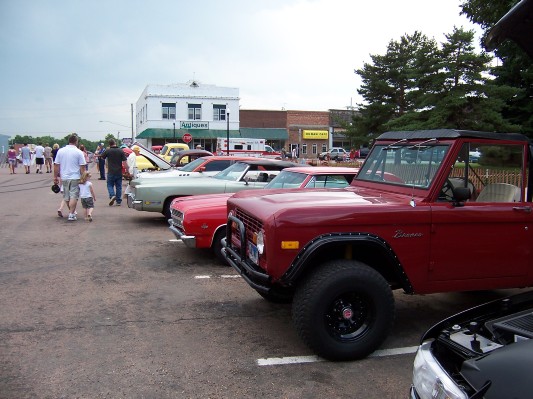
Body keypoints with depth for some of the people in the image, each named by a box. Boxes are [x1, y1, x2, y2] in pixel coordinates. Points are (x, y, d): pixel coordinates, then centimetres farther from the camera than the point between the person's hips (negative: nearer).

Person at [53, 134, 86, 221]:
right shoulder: (79, 152, -7)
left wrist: (55, 177, 11)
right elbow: (82, 167, -9)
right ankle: (71, 214, -5)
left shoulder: (60, 151, 2)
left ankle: (71, 211, 31)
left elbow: (56, 165, 3)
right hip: (75, 178, -4)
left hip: (64, 177, 4)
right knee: (74, 196, -1)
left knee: (66, 196, 17)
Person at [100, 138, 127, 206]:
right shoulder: (121, 151, -4)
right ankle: (118, 201, 11)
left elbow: (102, 158, 14)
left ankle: (112, 196, -15)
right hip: (119, 172, 1)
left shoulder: (107, 151, -5)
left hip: (111, 172, -1)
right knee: (118, 186, 9)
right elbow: (125, 162, -7)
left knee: (110, 185, 10)